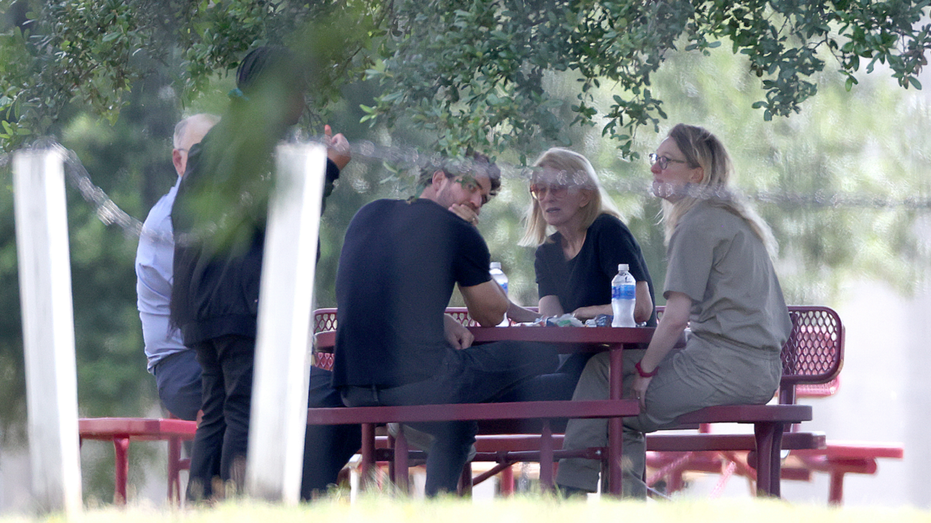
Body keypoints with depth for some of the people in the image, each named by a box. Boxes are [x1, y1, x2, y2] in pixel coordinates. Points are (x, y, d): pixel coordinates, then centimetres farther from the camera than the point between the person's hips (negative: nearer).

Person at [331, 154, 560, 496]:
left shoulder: (368, 215, 18)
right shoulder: (457, 230, -1)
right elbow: (492, 316, 12)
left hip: (352, 387, 8)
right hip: (418, 383, -8)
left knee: (456, 426, 35)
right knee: (542, 357, 7)